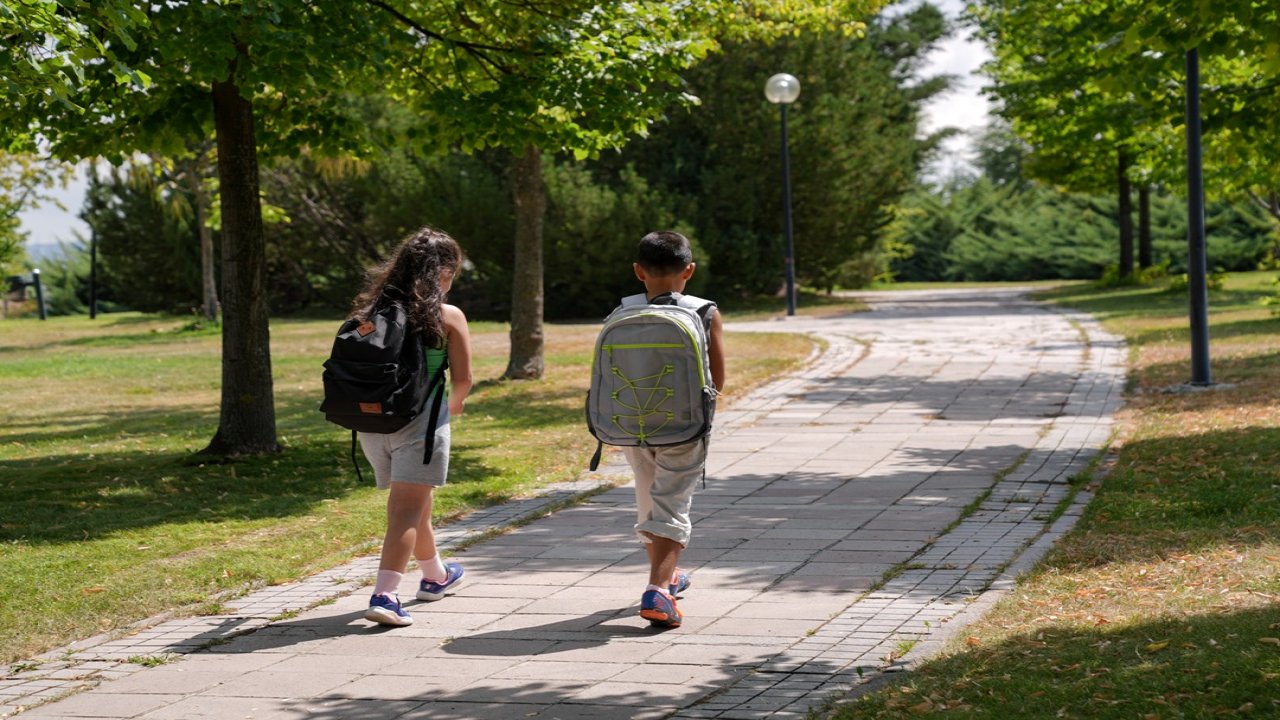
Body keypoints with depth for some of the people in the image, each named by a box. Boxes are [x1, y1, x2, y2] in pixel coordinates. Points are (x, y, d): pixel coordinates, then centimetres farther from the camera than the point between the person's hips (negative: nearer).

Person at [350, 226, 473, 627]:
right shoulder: (448, 317, -6)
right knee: (407, 510, -6)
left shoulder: (373, 310, 6)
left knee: (412, 504, 22)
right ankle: (384, 595, -19)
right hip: (420, 418, -5)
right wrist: (454, 405, 16)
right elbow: (462, 379, -5)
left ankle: (435, 575, 42)